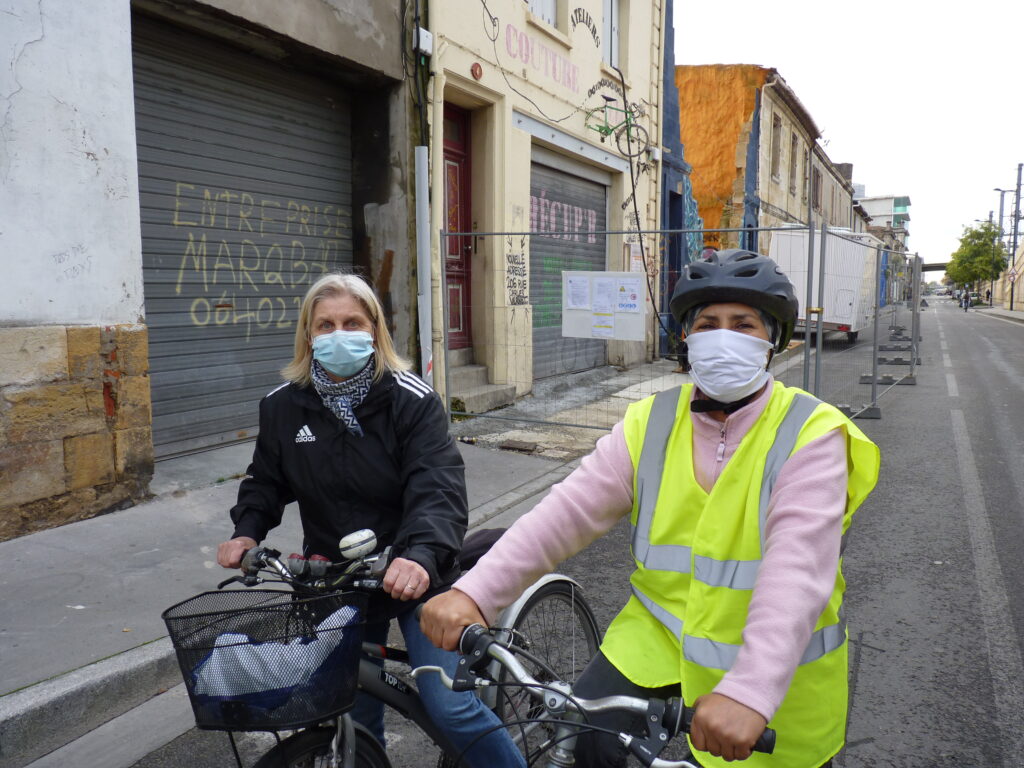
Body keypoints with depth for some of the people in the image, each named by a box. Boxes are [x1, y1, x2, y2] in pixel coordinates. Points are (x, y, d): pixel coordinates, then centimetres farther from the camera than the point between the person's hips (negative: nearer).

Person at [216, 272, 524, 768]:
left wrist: (422, 555, -41)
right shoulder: (282, 406, -2)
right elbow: (266, 481, 12)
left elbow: (438, 489, -25)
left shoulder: (411, 401, -15)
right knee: (356, 714, 17)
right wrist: (247, 531, -6)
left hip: (414, 577, -4)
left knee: (450, 707, -9)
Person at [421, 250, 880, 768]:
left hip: (776, 670, -2)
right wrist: (474, 592, -25)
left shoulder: (810, 435, -15)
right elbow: (567, 511, -13)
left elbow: (798, 570, -28)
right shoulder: (651, 424, -4)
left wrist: (750, 691, -42)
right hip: (660, 631, 2)